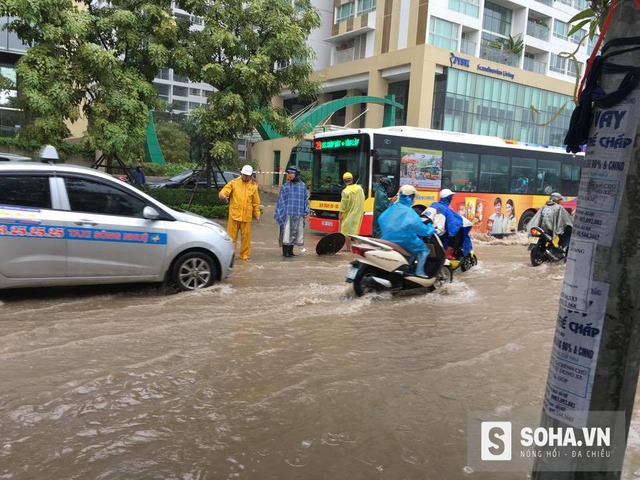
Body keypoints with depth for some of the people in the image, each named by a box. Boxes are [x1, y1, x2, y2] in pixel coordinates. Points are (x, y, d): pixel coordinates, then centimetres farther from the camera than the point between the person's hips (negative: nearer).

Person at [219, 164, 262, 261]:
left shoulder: (253, 186, 9)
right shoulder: (234, 183, 4)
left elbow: (256, 203, 12)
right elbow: (223, 192, -2)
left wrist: (257, 214, 10)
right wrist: (223, 196, -25)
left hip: (247, 216, 1)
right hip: (234, 215, -1)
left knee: (246, 236, 6)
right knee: (231, 235, 2)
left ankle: (245, 255, 17)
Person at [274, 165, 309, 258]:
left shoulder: (303, 186, 7)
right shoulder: (285, 186, 2)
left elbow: (306, 200, 9)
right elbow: (281, 200, 2)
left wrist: (306, 212, 4)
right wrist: (279, 213, -4)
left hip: (299, 215, 2)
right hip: (287, 214, -2)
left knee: (294, 232, 8)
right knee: (286, 232, -4)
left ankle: (290, 251, 20)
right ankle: (285, 251, 4)